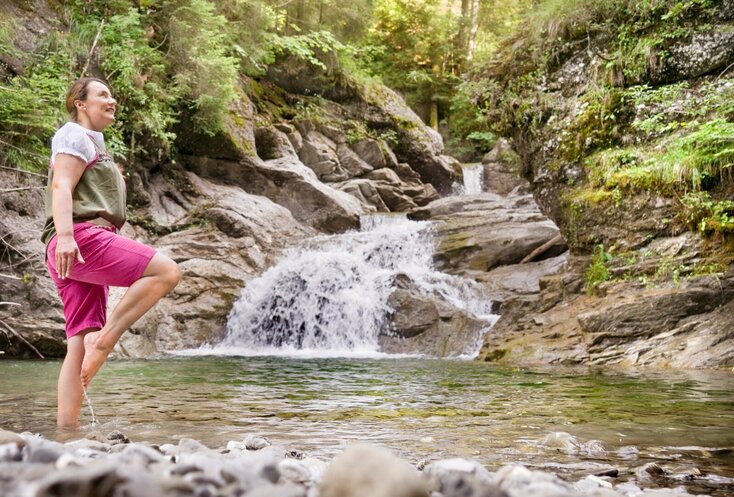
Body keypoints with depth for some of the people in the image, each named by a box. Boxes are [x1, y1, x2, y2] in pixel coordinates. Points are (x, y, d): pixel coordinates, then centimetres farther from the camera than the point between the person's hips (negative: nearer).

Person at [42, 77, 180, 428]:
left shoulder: (93, 144, 33)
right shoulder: (75, 135, 4)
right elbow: (61, 186, -12)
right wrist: (65, 235, -26)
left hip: (86, 248, 9)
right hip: (81, 236, -9)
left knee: (80, 345, -1)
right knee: (167, 271, -19)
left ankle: (66, 429, -6)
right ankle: (105, 340, -19)